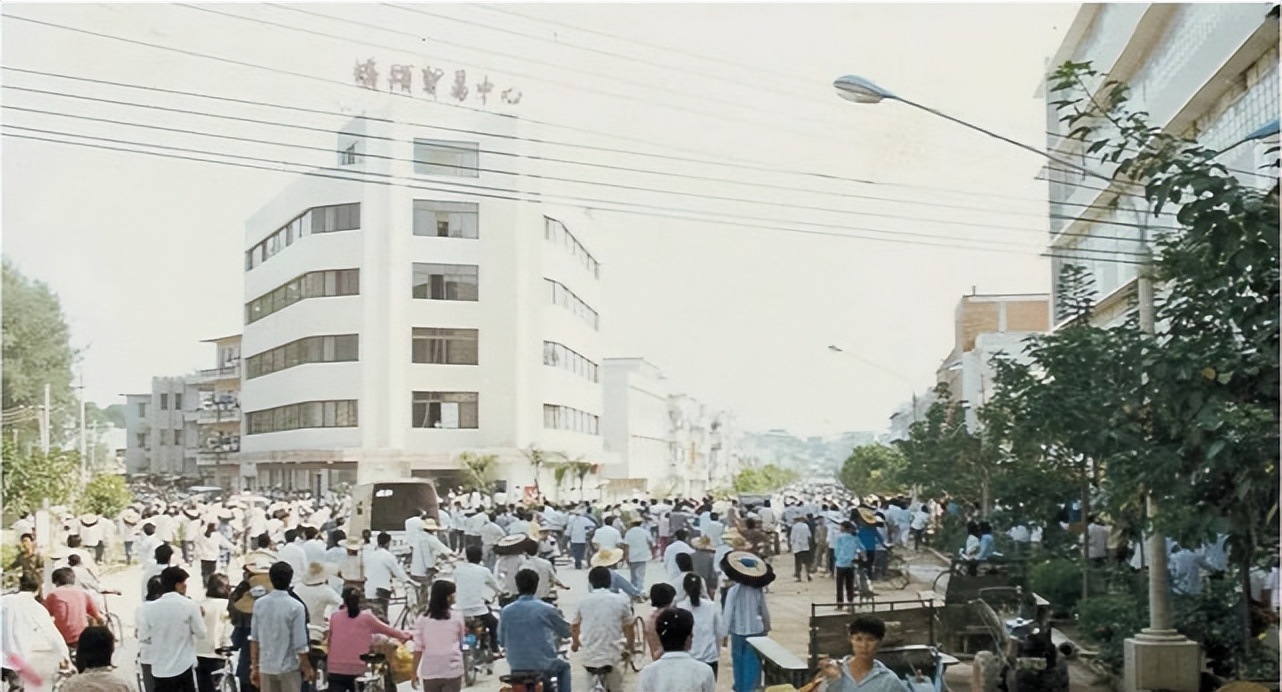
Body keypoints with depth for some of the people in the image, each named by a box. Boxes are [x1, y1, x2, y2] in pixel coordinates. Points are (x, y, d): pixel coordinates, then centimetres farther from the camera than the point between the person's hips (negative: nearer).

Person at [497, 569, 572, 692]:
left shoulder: (505, 611, -5)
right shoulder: (547, 609, -12)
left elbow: (502, 641, 5)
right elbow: (567, 632, 3)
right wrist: (552, 633, 25)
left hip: (517, 667, 3)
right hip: (544, 666, -3)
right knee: (564, 667, 29)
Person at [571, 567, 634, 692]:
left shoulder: (583, 601, 4)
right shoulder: (621, 601, -2)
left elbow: (574, 626, 19)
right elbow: (628, 628, 9)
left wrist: (575, 643, 41)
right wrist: (631, 647, 30)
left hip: (589, 656, 2)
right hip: (612, 656, -2)